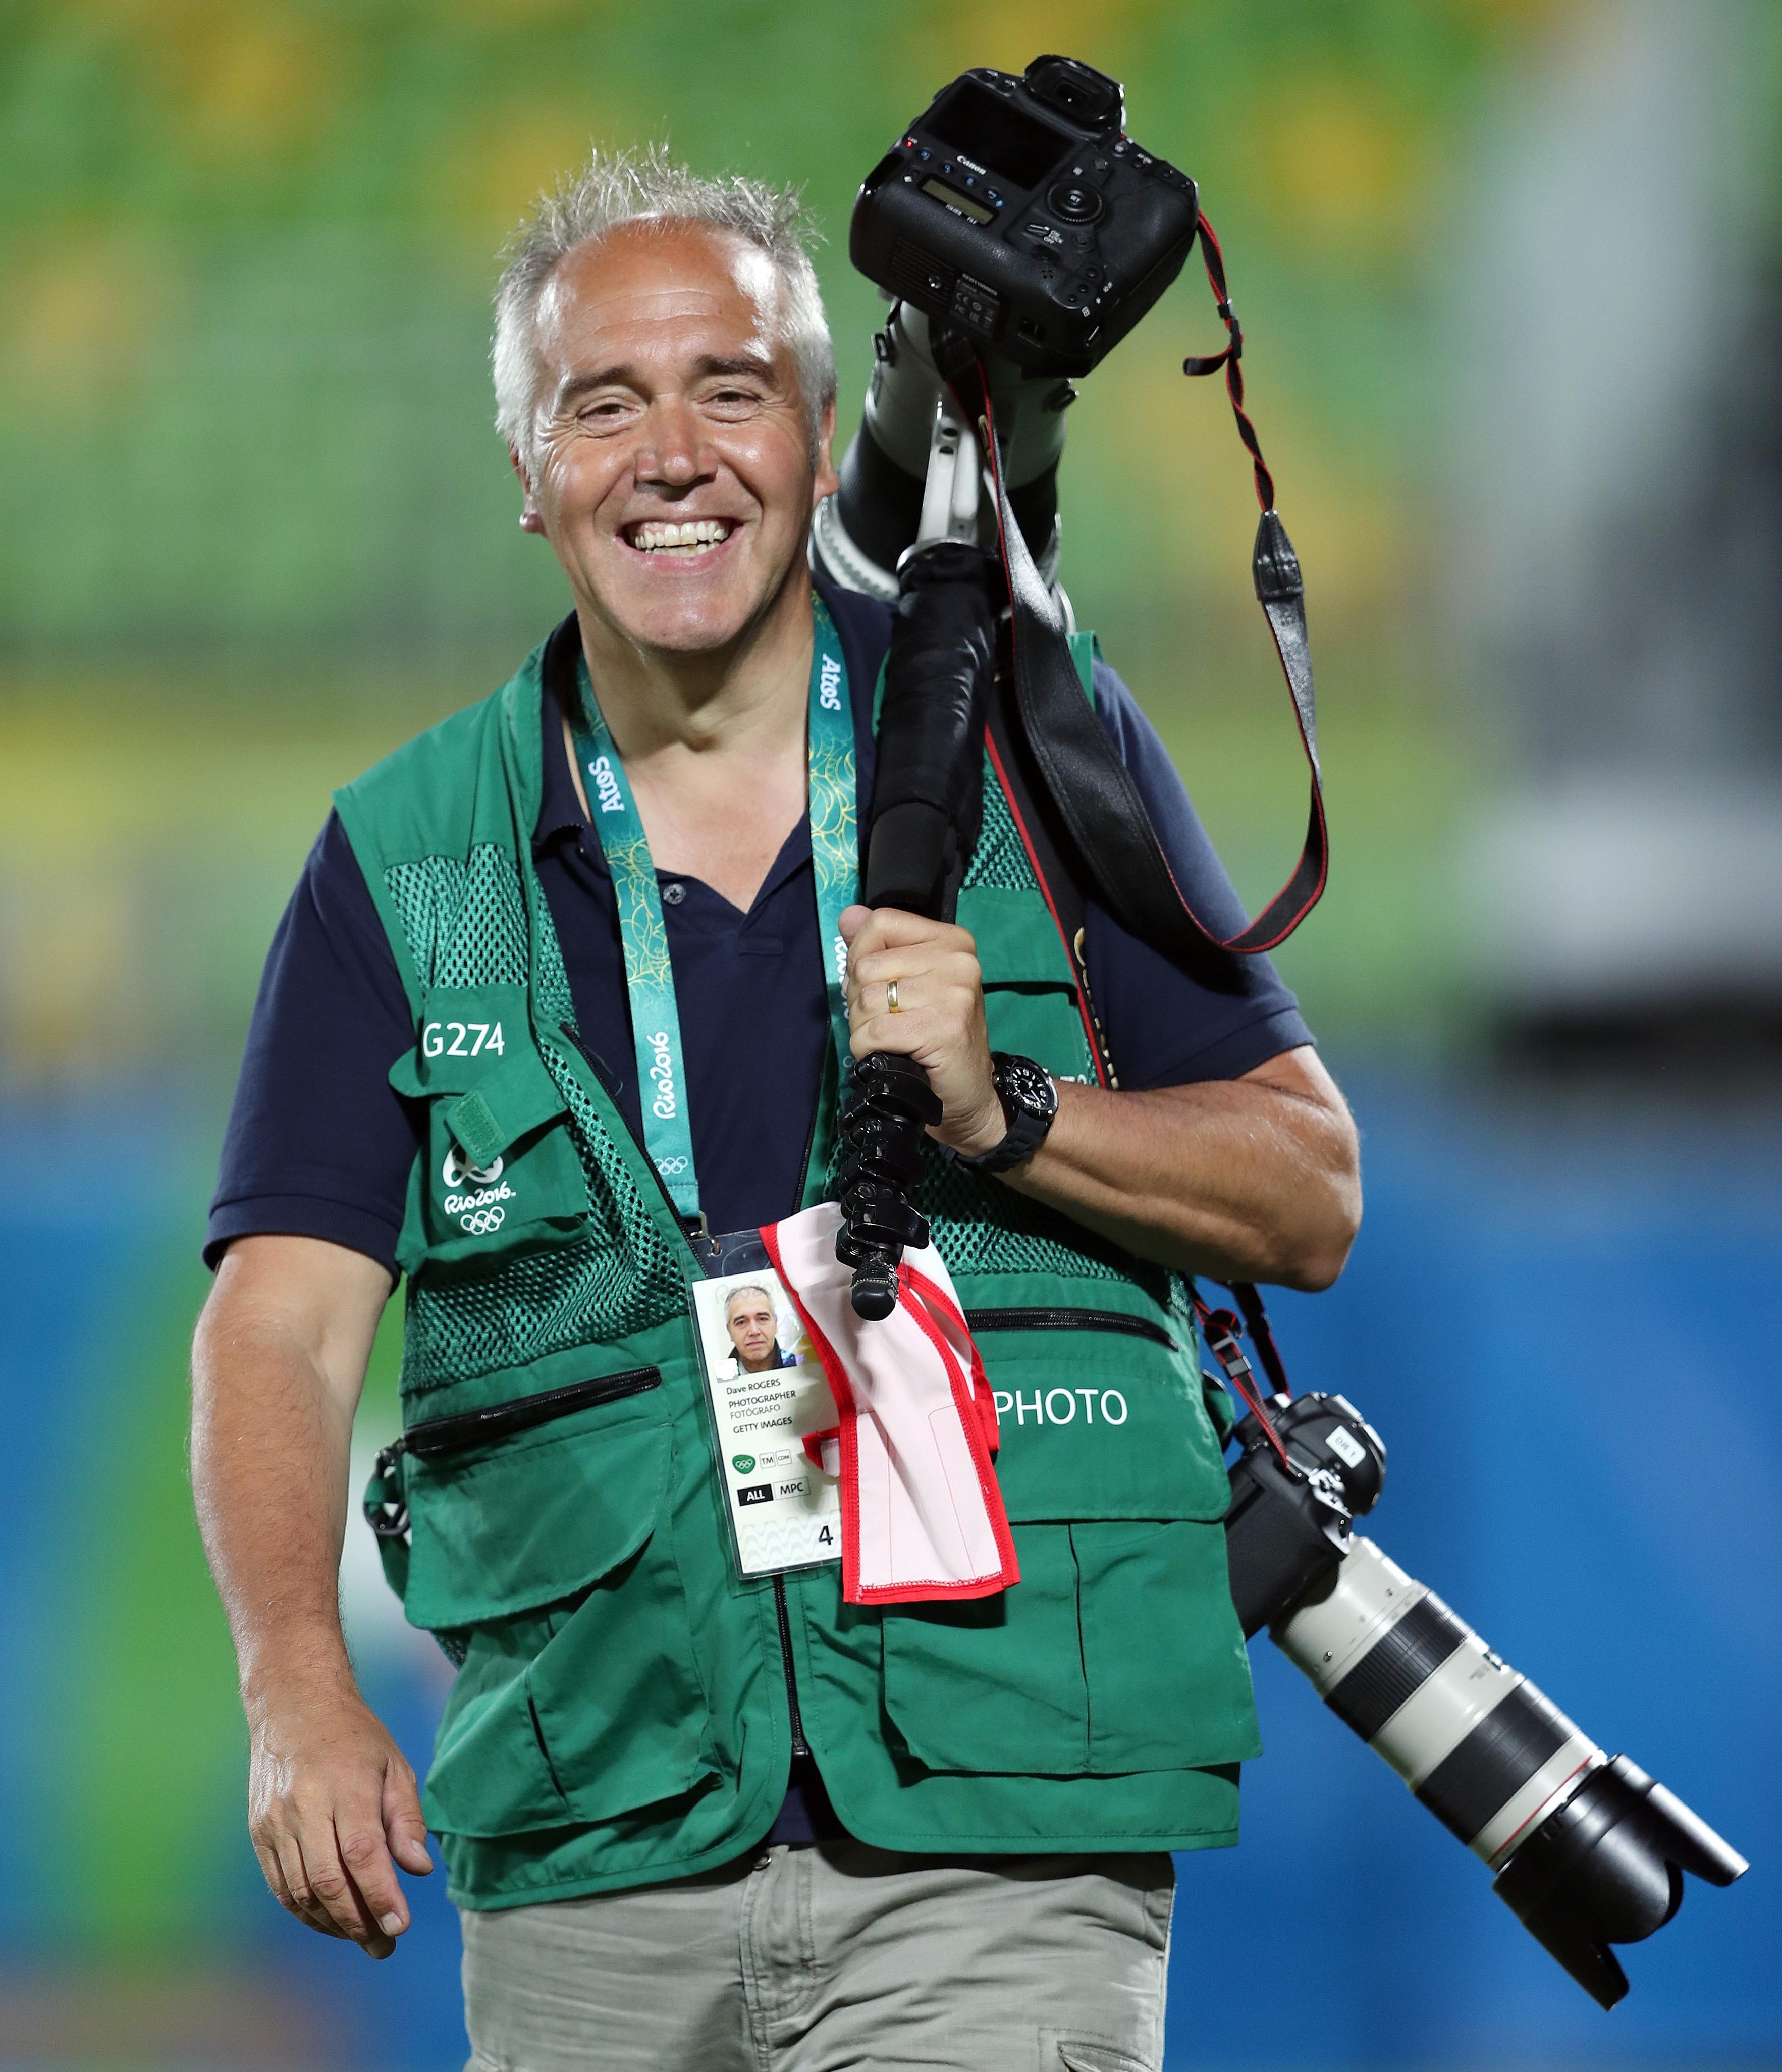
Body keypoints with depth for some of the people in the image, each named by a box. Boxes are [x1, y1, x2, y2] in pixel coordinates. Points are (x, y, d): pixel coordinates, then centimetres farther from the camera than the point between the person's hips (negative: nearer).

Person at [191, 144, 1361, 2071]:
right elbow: (280, 1321, -2)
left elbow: (1309, 1192, 7)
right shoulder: (406, 861, 7)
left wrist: (1000, 1111, -12)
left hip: (1000, 1839, -2)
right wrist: (298, 1690, -20)